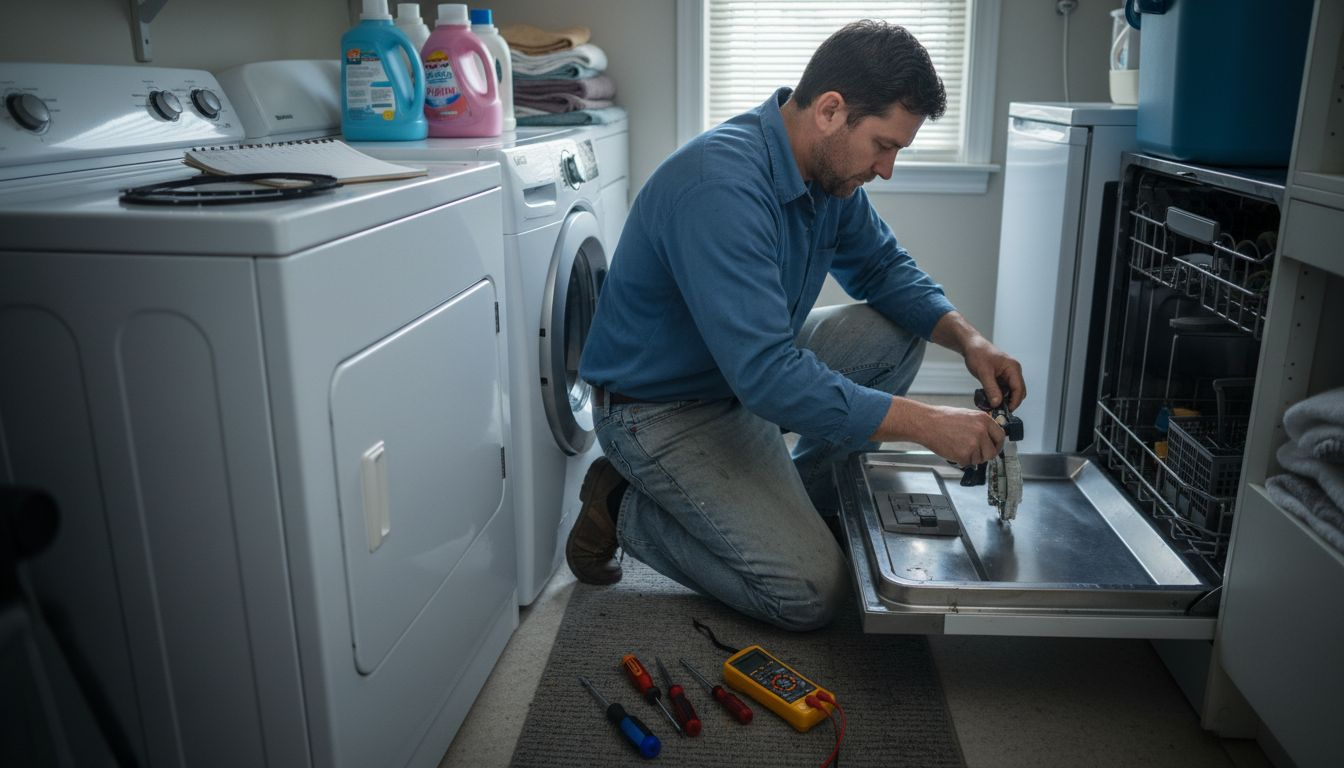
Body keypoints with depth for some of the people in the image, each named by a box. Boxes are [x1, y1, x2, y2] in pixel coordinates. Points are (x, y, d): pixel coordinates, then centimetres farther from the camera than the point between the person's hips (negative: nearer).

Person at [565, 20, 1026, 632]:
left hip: (749, 369, 9)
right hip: (661, 408, -9)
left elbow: (884, 266, 10)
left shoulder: (829, 168, -4)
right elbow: (767, 378, -37)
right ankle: (625, 509, 3)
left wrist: (966, 338, -8)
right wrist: (927, 425, -32)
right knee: (811, 594, -13)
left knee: (895, 335, 0)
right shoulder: (723, 185, -32)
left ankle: (791, 500, 10)